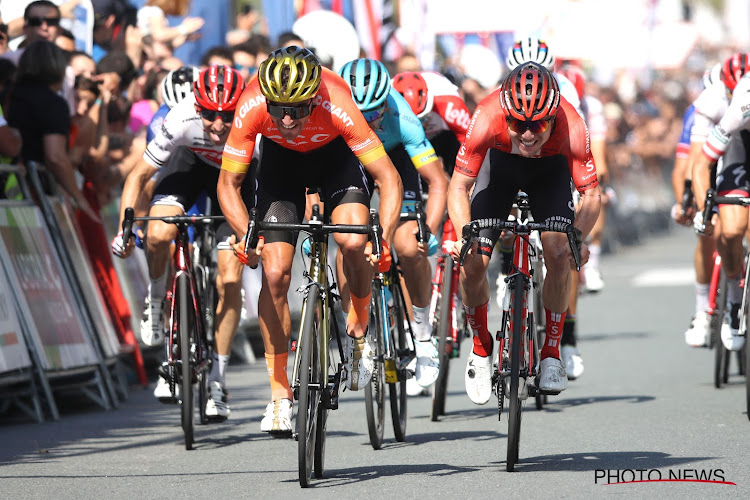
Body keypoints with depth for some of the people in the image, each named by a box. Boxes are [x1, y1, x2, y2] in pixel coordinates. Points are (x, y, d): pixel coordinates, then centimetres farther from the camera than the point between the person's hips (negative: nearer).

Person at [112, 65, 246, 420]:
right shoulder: (182, 120, -35)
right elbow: (139, 176, -23)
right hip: (190, 164, 0)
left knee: (229, 281, -9)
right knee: (158, 235, -31)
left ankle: (216, 381, 5)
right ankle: (156, 300, 3)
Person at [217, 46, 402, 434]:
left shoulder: (337, 105, -38)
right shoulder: (252, 108, -34)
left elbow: (388, 179, -34)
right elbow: (228, 183, -23)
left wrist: (383, 241, -46)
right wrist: (247, 237, -38)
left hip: (334, 155, -1)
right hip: (280, 158, 1)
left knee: (353, 242, -27)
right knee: (275, 274, -10)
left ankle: (359, 328, 4)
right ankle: (279, 394, 1)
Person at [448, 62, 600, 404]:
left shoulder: (571, 128, -38)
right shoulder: (488, 118, -39)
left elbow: (591, 195, -29)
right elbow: (458, 186, -30)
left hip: (550, 170, 0)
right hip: (500, 164, 0)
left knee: (558, 256, -21)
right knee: (472, 263, -12)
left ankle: (552, 353, -1)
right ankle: (481, 349, 13)